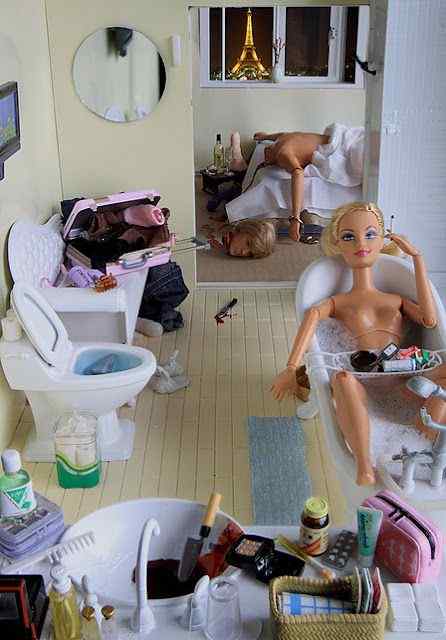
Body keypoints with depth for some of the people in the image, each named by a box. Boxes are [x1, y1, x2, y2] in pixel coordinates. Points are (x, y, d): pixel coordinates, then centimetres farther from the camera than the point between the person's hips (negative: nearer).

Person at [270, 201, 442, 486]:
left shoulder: (397, 299, 27)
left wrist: (417, 258, 13)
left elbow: (430, 319, 4)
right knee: (342, 378, -38)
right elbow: (314, 313, -7)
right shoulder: (339, 302, 19)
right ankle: (365, 470, -40)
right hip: (364, 387, -3)